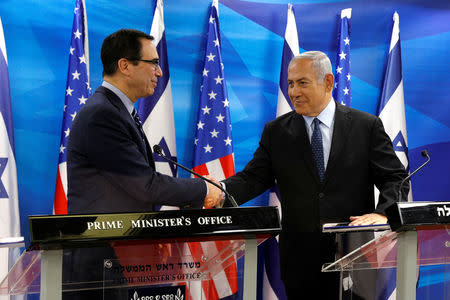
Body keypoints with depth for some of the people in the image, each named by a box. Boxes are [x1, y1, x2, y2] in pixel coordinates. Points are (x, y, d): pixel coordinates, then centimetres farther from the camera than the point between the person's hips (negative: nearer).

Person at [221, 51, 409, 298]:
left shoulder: (366, 126, 2)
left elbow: (395, 178, 1)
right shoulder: (276, 131, 7)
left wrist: (382, 212, -18)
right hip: (299, 258, 1)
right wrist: (220, 190, -20)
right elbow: (253, 178, 1)